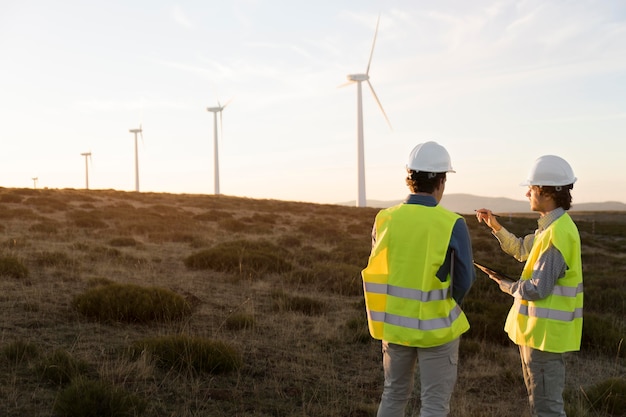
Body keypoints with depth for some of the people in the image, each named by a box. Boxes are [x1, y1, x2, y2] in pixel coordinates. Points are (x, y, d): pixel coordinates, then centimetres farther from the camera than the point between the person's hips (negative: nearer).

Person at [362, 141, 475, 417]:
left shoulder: (385, 219, -7)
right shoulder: (452, 224, -17)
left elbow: (378, 271, 5)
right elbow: (464, 281, -7)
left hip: (394, 322, 4)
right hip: (435, 326, -4)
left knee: (395, 393, 22)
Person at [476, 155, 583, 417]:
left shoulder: (558, 233, -23)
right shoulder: (552, 226, 8)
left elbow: (538, 288, -24)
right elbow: (522, 250, 23)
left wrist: (509, 287, -4)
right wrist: (495, 226, 11)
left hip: (544, 329, -10)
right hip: (537, 326, 10)